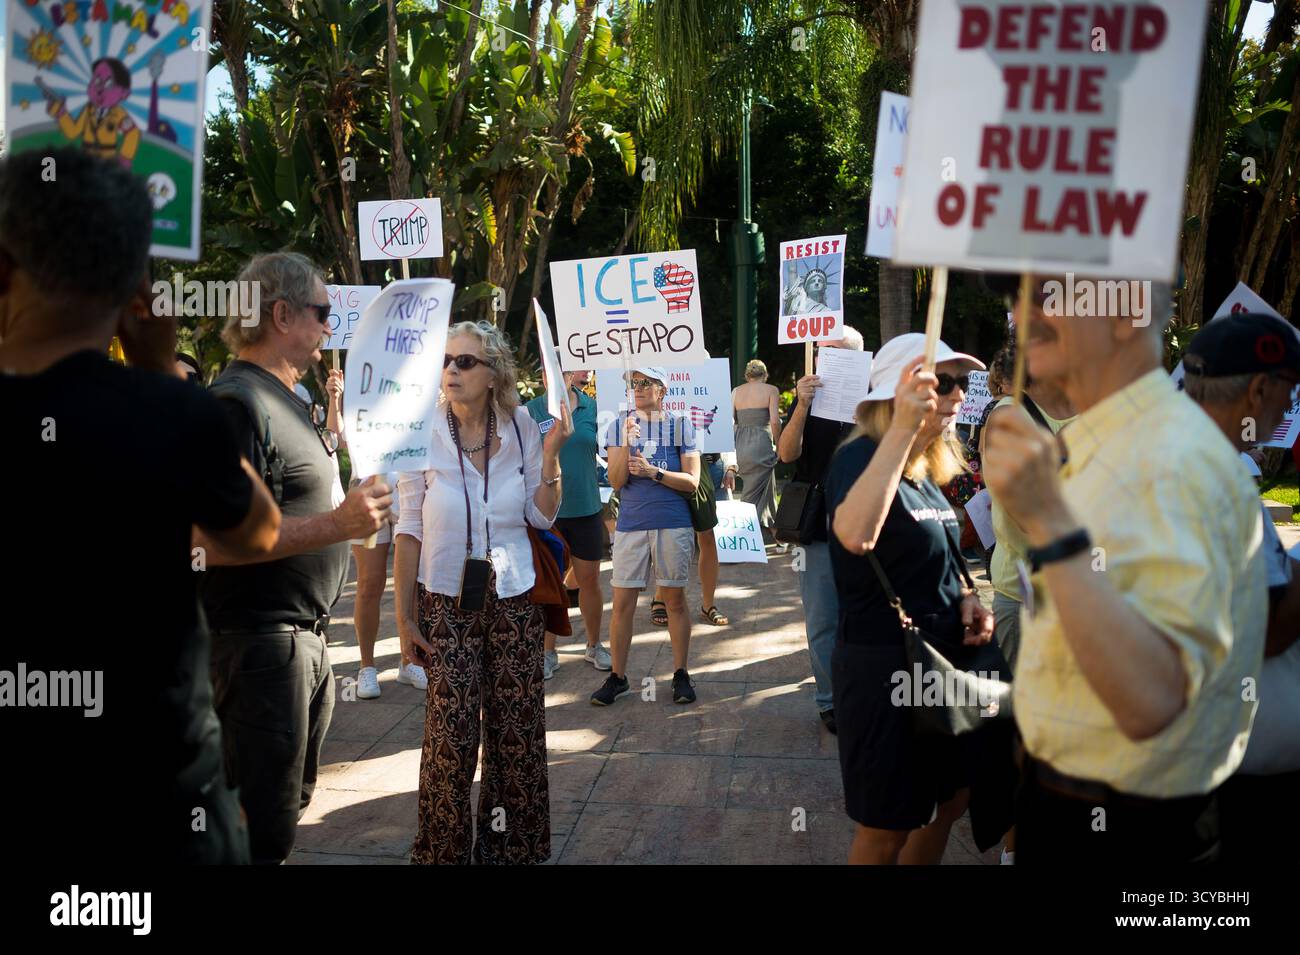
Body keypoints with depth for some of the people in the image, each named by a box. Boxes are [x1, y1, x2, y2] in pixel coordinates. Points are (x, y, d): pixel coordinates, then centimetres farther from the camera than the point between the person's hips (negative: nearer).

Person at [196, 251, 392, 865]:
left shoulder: (286, 400, 15)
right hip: (260, 645, -10)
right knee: (262, 834, -1)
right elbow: (210, 539, -28)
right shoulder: (239, 402, -18)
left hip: (306, 638, 10)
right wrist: (336, 524, -30)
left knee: (288, 803, 22)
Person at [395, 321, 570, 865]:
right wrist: (404, 613, -3)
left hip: (514, 598, 2)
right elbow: (409, 529, -3)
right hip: (446, 601, -2)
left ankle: (512, 845, 25)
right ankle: (445, 848, 18)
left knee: (516, 727, 6)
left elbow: (543, 516, 2)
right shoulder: (424, 433, -7)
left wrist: (551, 455, -11)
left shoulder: (521, 429, -2)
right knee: (451, 732, -2)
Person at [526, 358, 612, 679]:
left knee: (589, 579, 9)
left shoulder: (592, 407, 2)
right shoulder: (531, 410, -4)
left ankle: (594, 645, 28)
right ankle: (548, 652, 21)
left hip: (585, 507, 2)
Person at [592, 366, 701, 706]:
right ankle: (617, 677, 12)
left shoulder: (681, 426, 3)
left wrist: (653, 471, -13)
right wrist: (626, 443, -15)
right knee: (622, 602, 1)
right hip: (631, 525, 1)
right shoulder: (619, 427, 6)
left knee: (675, 599, 6)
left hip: (674, 525, -1)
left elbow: (692, 481, -1)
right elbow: (616, 481, -2)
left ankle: (680, 674, 16)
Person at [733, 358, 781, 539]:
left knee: (767, 487, 22)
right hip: (761, 444, -5)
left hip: (740, 445, 5)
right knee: (753, 496, 2)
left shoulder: (736, 392, 9)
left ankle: (768, 529, 31)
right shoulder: (770, 390, -2)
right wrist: (778, 444, 1)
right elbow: (774, 421, -12)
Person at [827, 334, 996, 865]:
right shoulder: (861, 457, -19)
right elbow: (855, 535, -42)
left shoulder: (928, 468, 8)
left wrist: (965, 597, 2)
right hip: (883, 665, -9)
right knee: (886, 830, 6)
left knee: (951, 801, 21)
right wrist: (903, 428, -43)